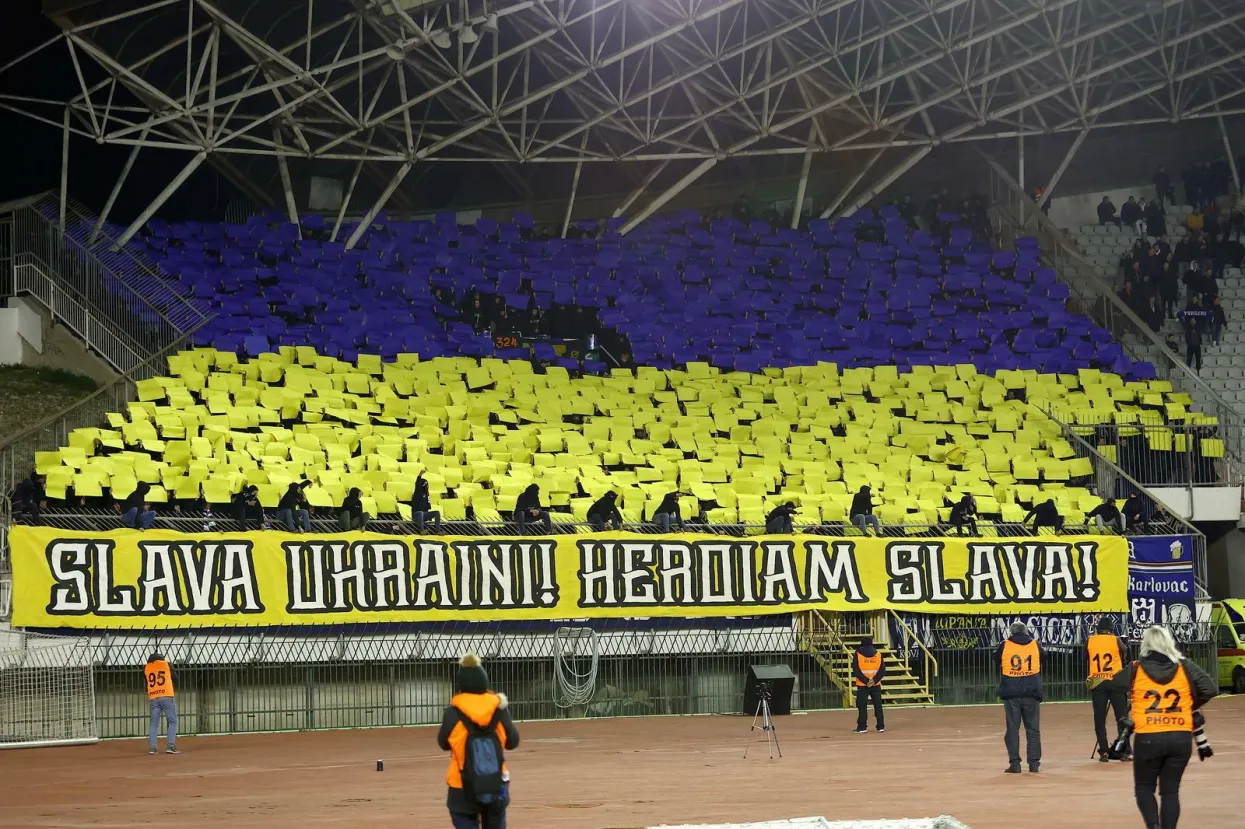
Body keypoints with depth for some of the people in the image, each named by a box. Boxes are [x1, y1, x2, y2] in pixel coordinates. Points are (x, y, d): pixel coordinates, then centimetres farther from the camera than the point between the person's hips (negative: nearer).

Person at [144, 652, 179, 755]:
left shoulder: (146, 667, 13)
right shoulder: (166, 664, 8)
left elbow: (146, 683, 18)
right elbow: (175, 678, 15)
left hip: (153, 699, 3)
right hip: (167, 696, -3)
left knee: (154, 723, 9)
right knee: (172, 722, 3)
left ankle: (152, 747, -1)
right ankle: (170, 746, -9)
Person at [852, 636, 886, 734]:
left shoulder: (857, 655, -3)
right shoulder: (878, 655, 5)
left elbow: (856, 671, -11)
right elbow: (882, 670, -3)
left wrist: (866, 681, -13)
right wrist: (874, 680, -11)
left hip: (862, 685, -2)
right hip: (876, 685, 2)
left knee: (862, 707, 2)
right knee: (878, 706, 9)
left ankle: (862, 727, 0)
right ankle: (880, 726, 9)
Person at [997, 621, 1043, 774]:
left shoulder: (1005, 646, -1)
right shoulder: (1035, 646, 4)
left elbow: (996, 660, 16)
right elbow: (1040, 667, 17)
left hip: (1011, 692, -1)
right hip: (1031, 692, 1)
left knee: (1012, 728, 4)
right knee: (1032, 728, 8)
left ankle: (1014, 763, -1)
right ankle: (1034, 763, 5)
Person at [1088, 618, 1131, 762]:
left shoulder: (1090, 641, 1)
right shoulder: (1115, 640, -3)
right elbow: (1125, 651, 13)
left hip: (1097, 683, 1)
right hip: (1115, 681, -1)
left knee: (1099, 718, 5)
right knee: (1122, 717, 5)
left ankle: (1104, 751, 1)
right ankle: (1125, 750, 3)